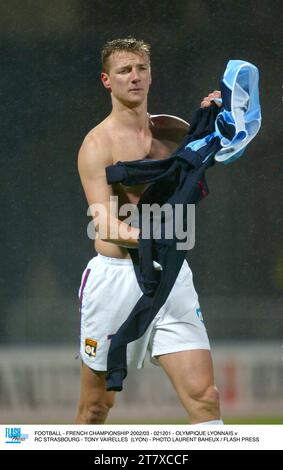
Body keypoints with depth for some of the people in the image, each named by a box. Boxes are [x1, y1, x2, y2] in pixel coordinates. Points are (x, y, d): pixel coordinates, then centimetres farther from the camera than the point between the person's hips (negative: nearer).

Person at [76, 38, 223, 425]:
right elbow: (106, 223, -19)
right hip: (115, 275, -4)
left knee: (204, 396, -9)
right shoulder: (97, 145, -8)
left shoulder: (172, 130, 9)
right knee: (96, 406, 8)